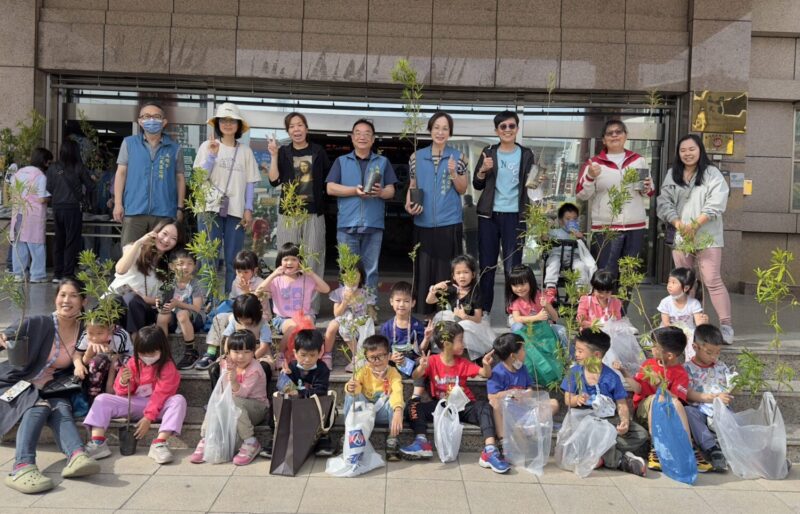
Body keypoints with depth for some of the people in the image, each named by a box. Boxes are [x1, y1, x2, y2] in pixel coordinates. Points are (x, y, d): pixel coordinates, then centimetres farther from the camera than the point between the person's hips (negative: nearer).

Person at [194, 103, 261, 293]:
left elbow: (250, 183, 9)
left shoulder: (245, 151, 10)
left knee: (232, 261, 4)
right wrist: (212, 155, -13)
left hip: (236, 211, 2)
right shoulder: (208, 146, 5)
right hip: (211, 209, -1)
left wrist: (248, 209, 0)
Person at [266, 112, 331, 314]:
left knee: (312, 260, -1)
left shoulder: (318, 151, 7)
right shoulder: (283, 152, 8)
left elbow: (329, 179, 11)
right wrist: (273, 155, -6)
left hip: (314, 212, 0)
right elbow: (274, 181, 0)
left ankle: (311, 307, 4)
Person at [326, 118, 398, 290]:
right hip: (347, 224, 0)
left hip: (374, 225, 1)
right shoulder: (341, 161, 11)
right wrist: (355, 190, -12)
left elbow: (391, 191, 8)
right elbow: (331, 188, 1)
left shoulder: (383, 162, 13)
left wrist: (380, 192, -16)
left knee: (371, 270, 4)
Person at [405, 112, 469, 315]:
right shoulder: (417, 157, 8)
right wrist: (409, 204, -4)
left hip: (449, 223, -1)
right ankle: (423, 312, 11)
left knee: (446, 271, 0)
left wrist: (453, 173, -12)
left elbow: (463, 190, 5)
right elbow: (412, 187, 14)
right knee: (424, 270, 3)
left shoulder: (458, 157, 4)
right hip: (424, 223, 1)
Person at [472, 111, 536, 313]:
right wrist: (483, 170, -11)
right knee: (487, 265, 4)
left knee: (512, 266, -2)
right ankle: (483, 311, 13)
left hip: (515, 216, -1)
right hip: (489, 215, 1)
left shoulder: (526, 154, 6)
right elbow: (477, 185, 7)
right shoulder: (488, 152, 7)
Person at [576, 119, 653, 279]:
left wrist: (647, 188, -3)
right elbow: (582, 195, -4)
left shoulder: (639, 160, 11)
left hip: (635, 227, 4)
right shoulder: (594, 163, 1)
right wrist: (590, 177, -20)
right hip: (605, 228, -4)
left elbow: (649, 193, 19)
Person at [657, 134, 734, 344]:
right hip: (680, 236, 4)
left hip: (707, 236, -4)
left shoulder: (712, 173, -1)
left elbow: (716, 204, -11)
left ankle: (726, 326, -3)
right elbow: (664, 203, 2)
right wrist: (679, 225, -13)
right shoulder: (672, 175, 10)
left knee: (713, 281, -8)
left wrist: (695, 225, -17)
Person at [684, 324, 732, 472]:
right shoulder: (688, 368, 4)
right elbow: (688, 394, -8)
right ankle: (712, 448, -44)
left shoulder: (721, 367, 20)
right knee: (687, 411, -36)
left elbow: (729, 390, 18)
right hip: (699, 411, -3)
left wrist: (729, 394, -8)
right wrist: (714, 398, -17)